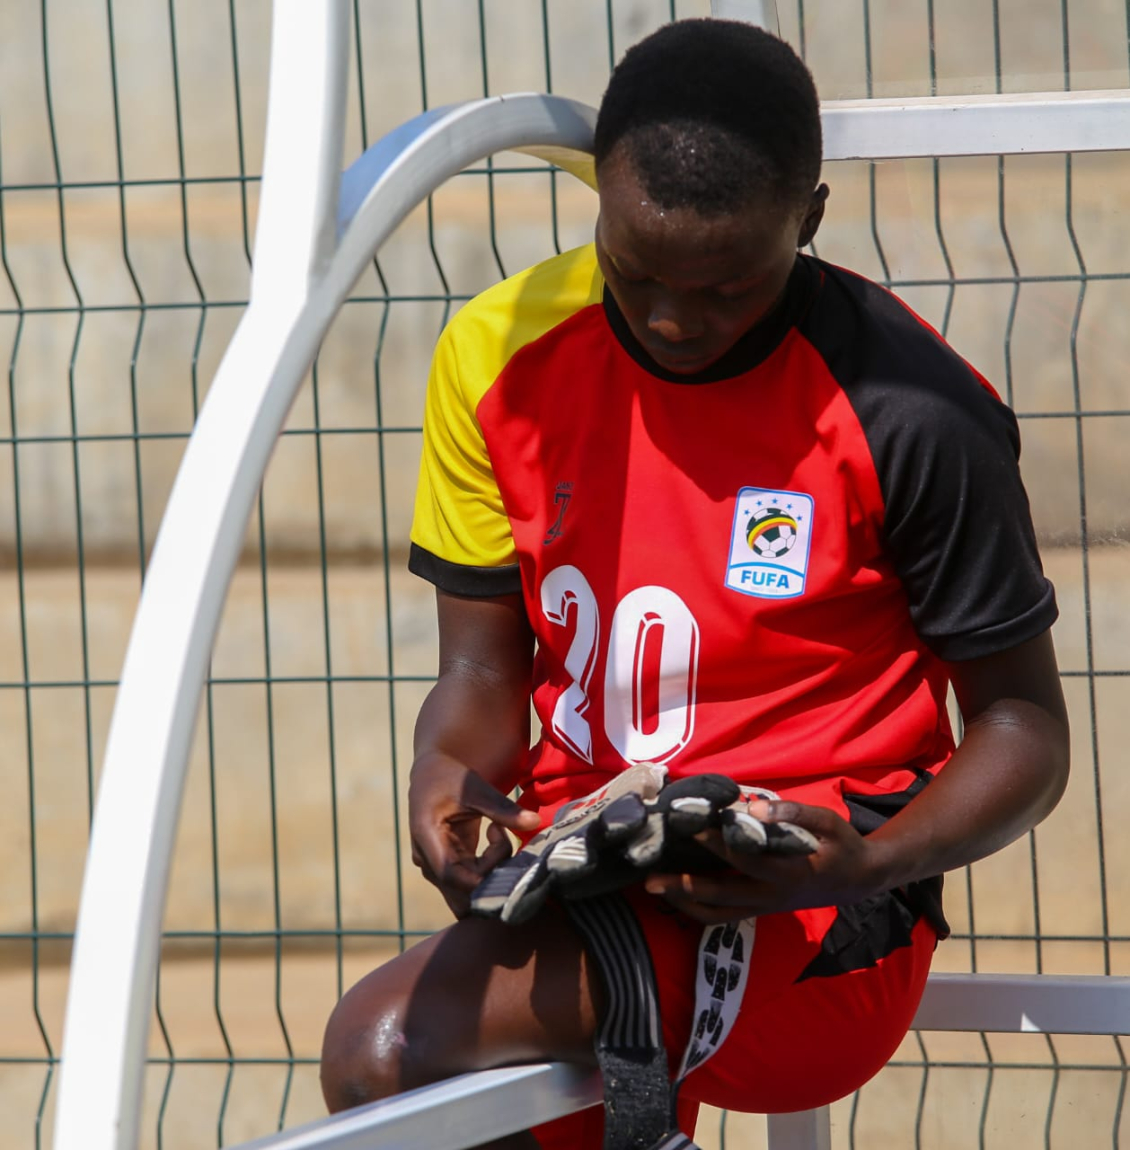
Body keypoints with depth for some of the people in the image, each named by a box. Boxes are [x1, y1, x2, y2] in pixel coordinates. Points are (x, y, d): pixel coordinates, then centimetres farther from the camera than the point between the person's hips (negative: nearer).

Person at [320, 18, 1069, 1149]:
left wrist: (870, 867, -24)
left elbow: (1024, 728, -4)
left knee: (383, 1051, -26)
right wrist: (447, 780, -16)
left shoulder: (908, 414, -12)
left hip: (812, 925, -5)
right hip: (579, 882, 5)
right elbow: (485, 669, 8)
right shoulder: (501, 355, 1)